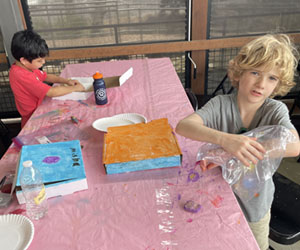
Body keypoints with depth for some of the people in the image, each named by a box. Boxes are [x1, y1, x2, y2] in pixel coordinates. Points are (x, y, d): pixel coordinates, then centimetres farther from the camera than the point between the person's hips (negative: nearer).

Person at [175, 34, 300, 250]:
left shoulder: (275, 110, -17)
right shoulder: (221, 105, -19)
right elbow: (183, 126, -34)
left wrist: (228, 154, -42)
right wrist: (224, 139, -52)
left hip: (255, 207, 1)